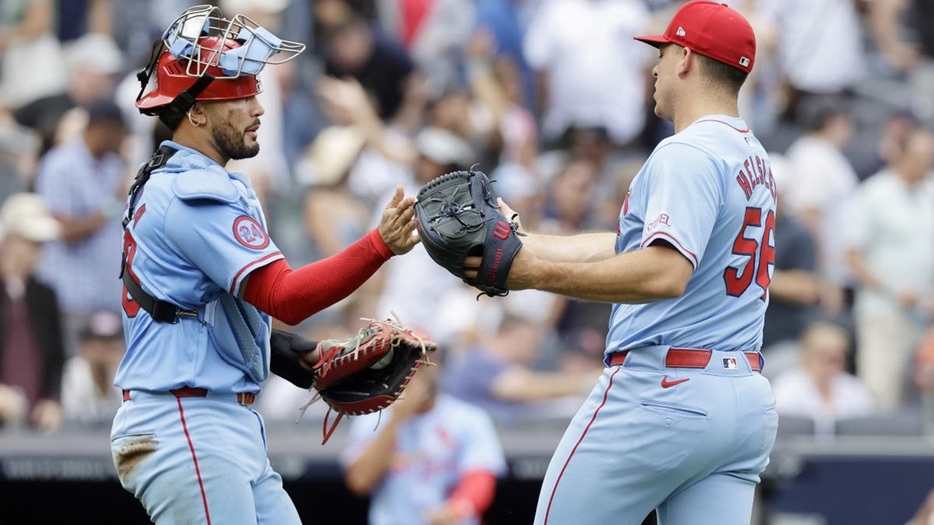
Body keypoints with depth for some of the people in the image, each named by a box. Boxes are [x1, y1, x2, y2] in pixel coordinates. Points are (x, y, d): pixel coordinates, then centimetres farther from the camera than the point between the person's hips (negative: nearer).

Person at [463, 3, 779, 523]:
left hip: (661, 388, -9)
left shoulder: (686, 154, -11)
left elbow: (665, 272, -26)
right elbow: (630, 247, 24)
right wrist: (525, 241, 27)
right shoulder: (754, 158, 19)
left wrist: (539, 274, -25)